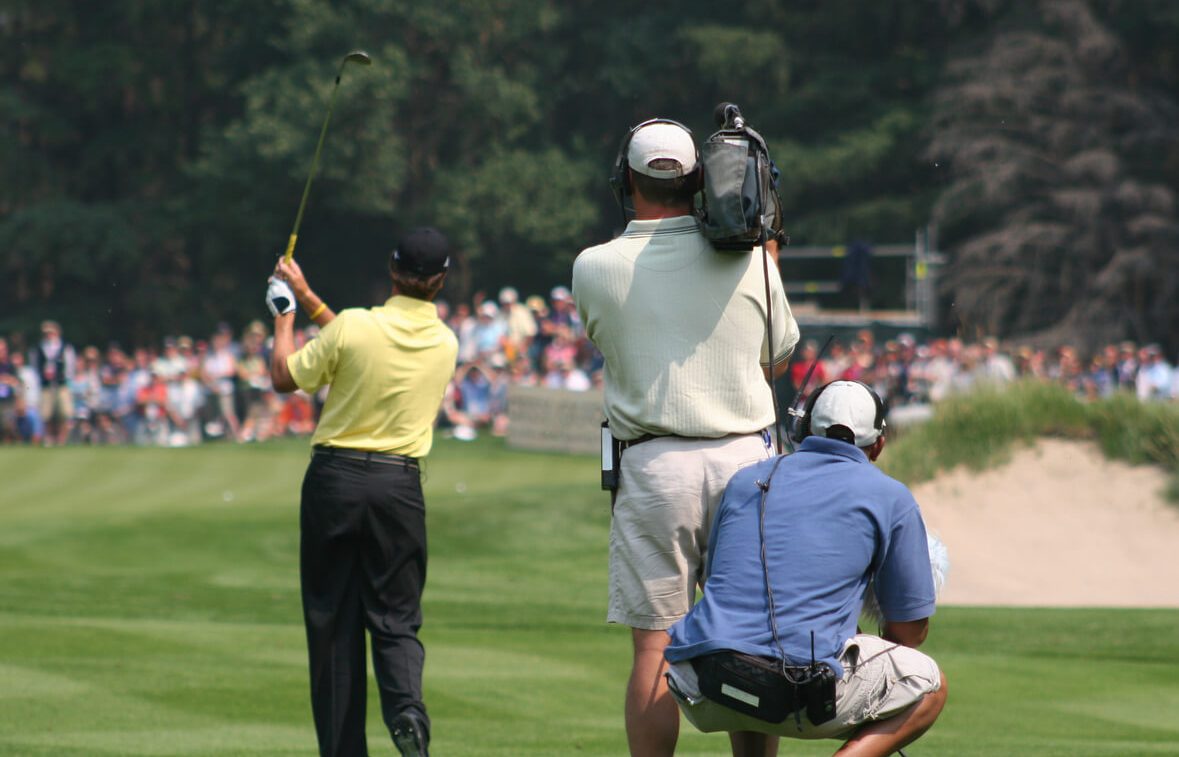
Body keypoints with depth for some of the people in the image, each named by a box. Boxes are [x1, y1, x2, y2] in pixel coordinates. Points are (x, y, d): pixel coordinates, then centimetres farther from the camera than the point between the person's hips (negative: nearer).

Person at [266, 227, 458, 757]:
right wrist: (309, 299, 25)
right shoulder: (445, 344, 3)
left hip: (335, 479, -2)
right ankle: (406, 705, -21)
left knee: (334, 621, 6)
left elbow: (285, 377, 2)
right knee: (396, 618, 8)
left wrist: (285, 312, 17)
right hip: (400, 484, 2)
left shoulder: (353, 326, -11)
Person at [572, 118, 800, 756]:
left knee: (654, 644, 0)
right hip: (744, 457, 1)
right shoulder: (748, 261, 0)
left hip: (652, 466, -1)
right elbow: (779, 351, 14)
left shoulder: (594, 268, -3)